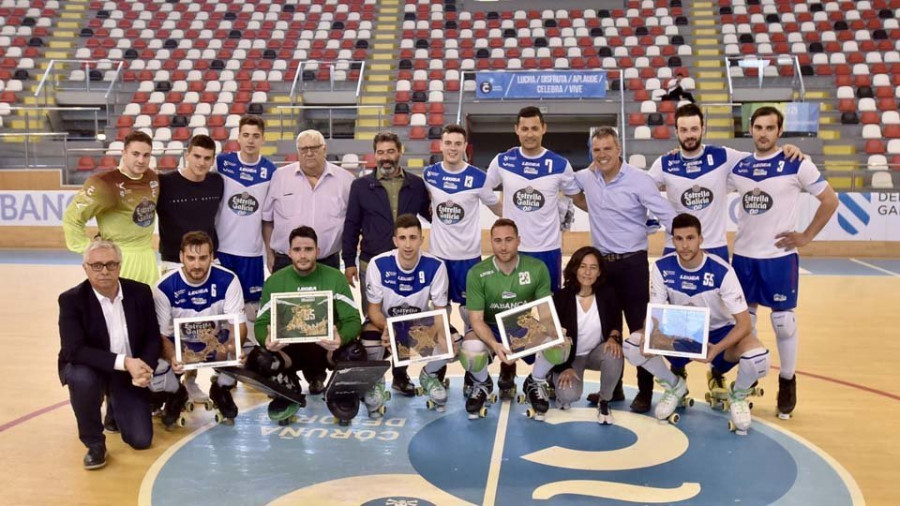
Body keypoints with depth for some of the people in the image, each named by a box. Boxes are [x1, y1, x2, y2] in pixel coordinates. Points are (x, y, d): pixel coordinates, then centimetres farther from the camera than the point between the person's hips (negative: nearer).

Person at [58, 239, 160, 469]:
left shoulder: (140, 292, -8)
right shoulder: (71, 300, -17)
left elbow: (153, 337, -3)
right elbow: (74, 350, -26)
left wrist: (145, 368, -24)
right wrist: (123, 361, -35)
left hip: (130, 371, 2)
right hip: (88, 368, -2)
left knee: (141, 440, -6)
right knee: (83, 379, -39)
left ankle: (117, 409, 31)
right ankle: (94, 443, -12)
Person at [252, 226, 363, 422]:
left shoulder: (335, 277, -3)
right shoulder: (275, 281, 1)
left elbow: (353, 319, -8)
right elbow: (261, 323, -1)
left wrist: (341, 338, -32)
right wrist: (267, 339, -27)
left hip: (326, 347, -1)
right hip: (288, 347, 1)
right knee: (258, 359, -30)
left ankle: (316, 376, 4)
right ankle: (289, 393, 6)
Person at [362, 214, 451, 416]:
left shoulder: (435, 266, -19)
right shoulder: (378, 264, -21)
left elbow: (440, 310, -11)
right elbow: (373, 309, -13)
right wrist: (388, 328, -35)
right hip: (385, 322, -1)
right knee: (368, 344, -34)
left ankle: (429, 375, 10)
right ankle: (375, 381, 4)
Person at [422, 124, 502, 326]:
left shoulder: (478, 177, -10)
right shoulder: (429, 174, -3)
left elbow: (497, 207, 2)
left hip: (468, 253, -2)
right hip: (438, 252, 2)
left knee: (469, 304, 11)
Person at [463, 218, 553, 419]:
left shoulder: (538, 268, -12)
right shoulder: (477, 273, -16)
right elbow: (476, 318, -16)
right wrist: (494, 345, -35)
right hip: (490, 329, -1)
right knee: (471, 350, -35)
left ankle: (535, 382, 7)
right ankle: (482, 384, 4)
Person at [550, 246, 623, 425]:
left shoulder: (607, 293, -12)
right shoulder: (561, 297, -17)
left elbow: (616, 321, 3)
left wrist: (613, 337, -19)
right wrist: (564, 367, -16)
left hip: (597, 352, 3)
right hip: (570, 356, -2)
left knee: (613, 355, -34)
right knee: (570, 395, -28)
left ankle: (604, 402, -7)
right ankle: (560, 383, 13)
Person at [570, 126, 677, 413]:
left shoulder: (639, 181, -12)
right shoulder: (587, 178, 2)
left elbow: (668, 216, -13)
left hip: (632, 263, -5)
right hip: (601, 262, 5)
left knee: (639, 329, 0)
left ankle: (645, 392, 12)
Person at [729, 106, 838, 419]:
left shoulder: (796, 165, -7)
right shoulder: (740, 166, 5)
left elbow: (830, 200, -2)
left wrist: (806, 236, -6)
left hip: (780, 256, -4)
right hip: (743, 255, 4)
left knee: (783, 321, 3)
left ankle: (787, 383, 21)